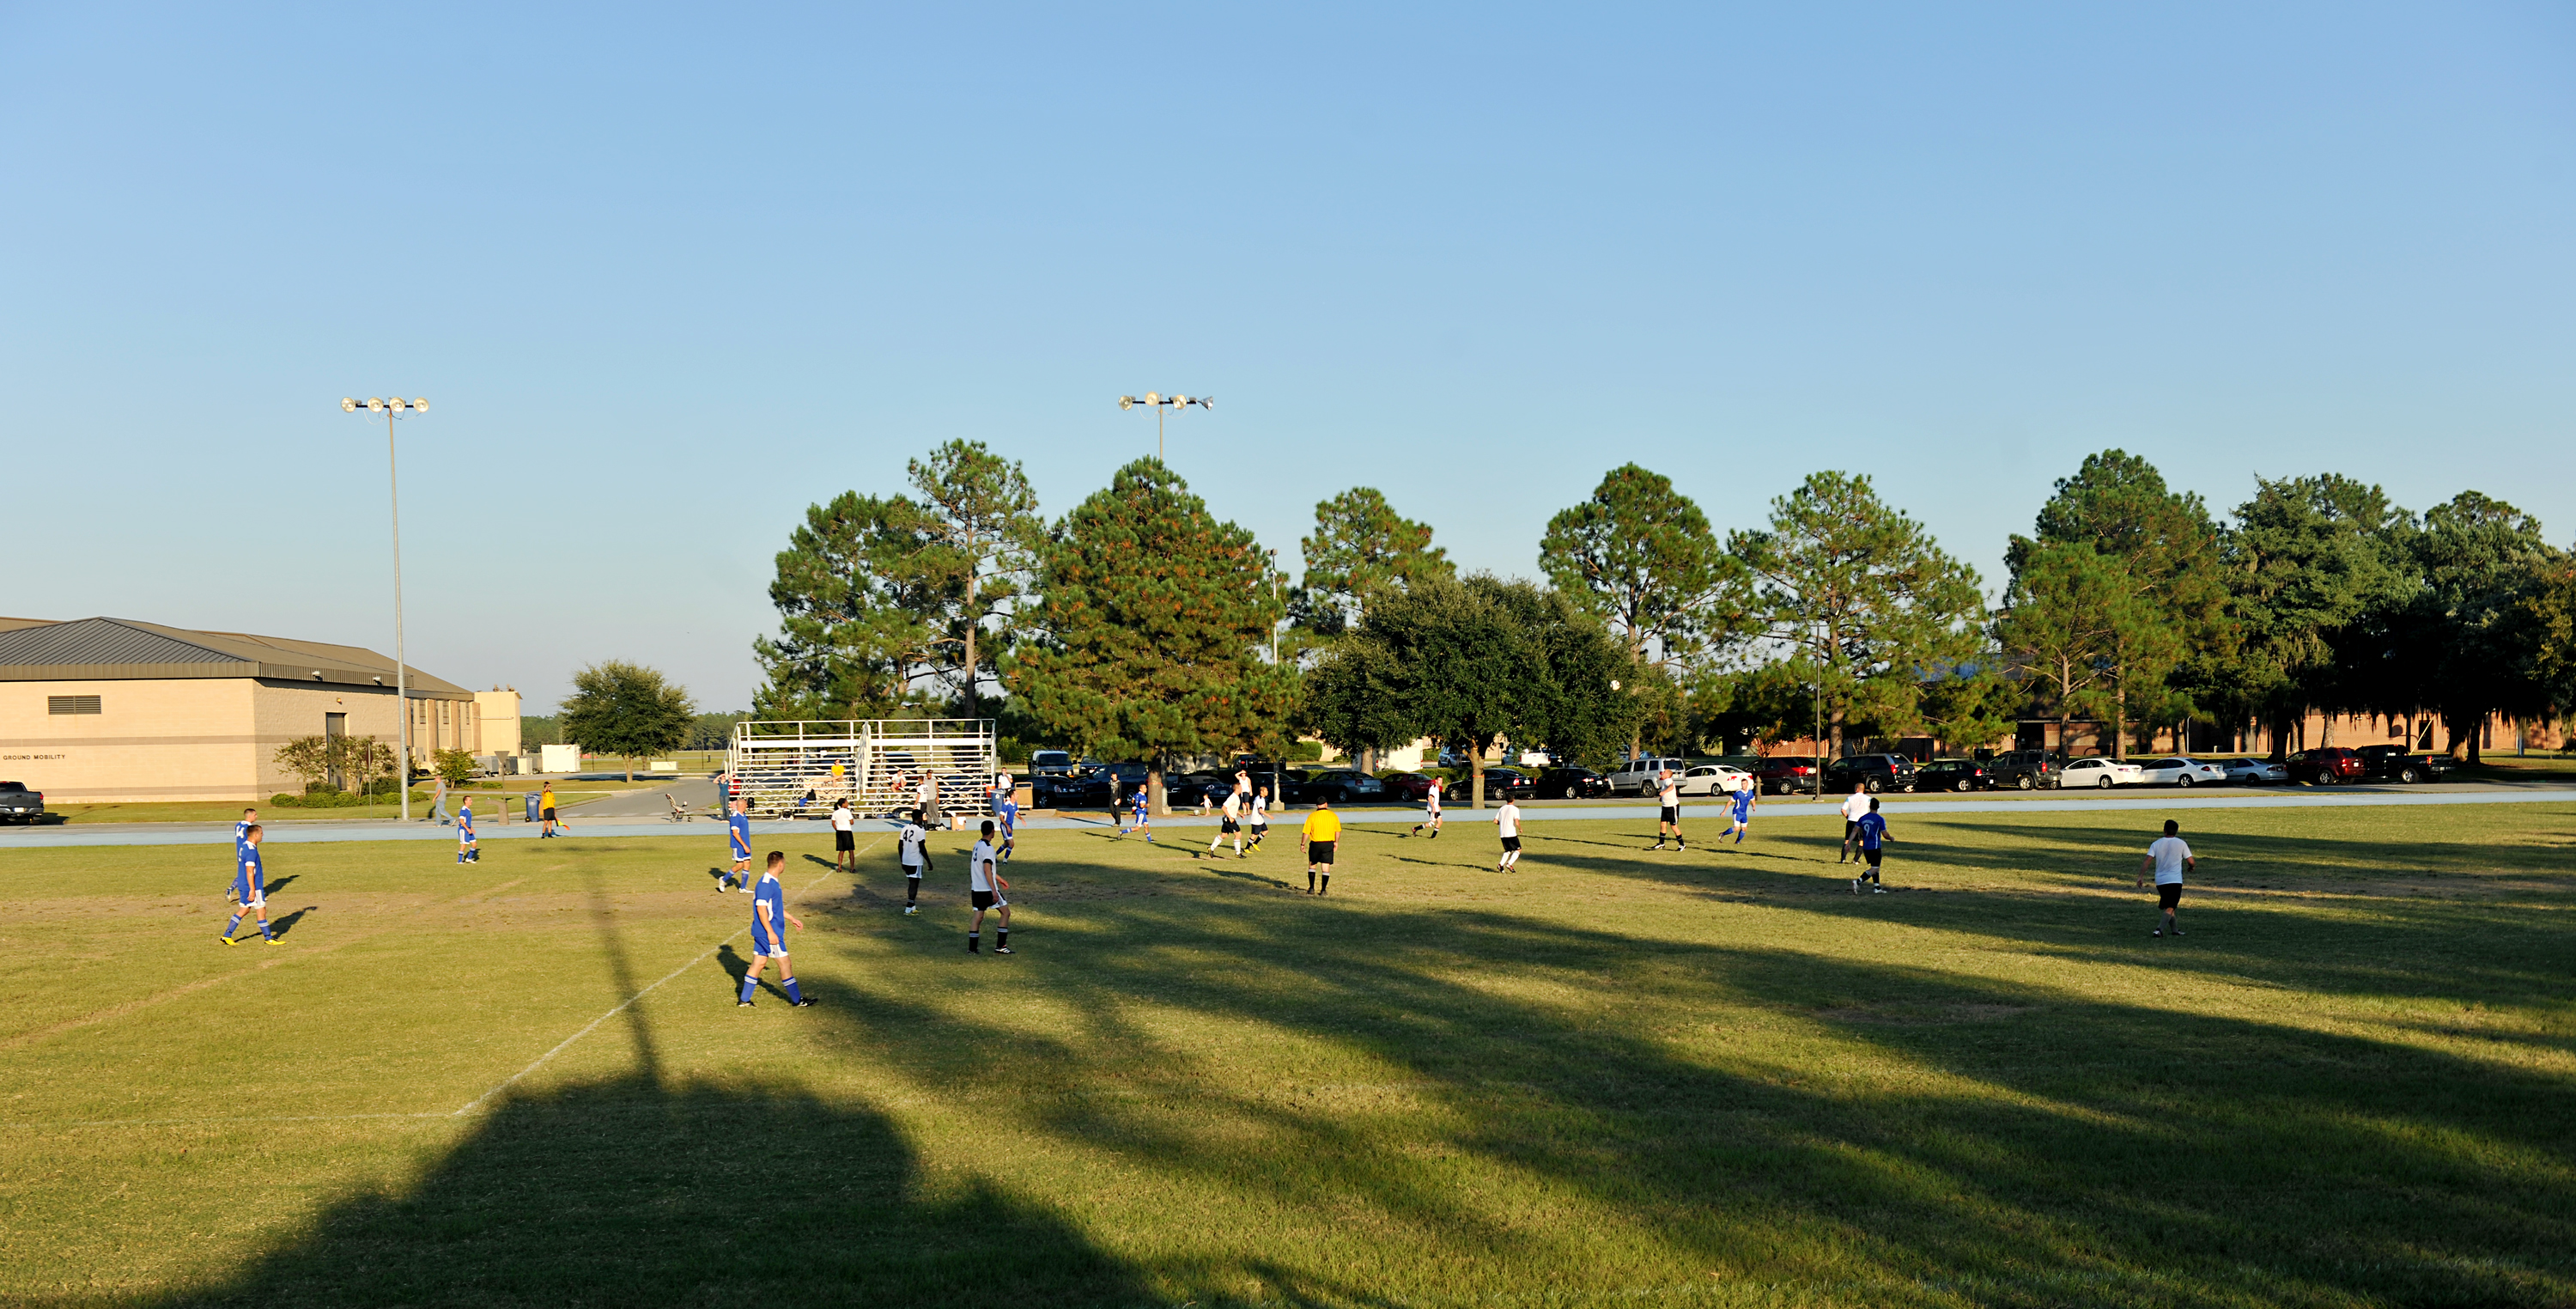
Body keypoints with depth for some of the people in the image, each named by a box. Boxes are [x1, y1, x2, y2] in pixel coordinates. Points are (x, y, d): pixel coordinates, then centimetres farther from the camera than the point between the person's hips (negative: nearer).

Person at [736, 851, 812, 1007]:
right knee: (785, 964, -1)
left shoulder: (772, 882, 13)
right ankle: (797, 1000, 8)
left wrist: (792, 919, 28)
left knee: (758, 963, 12)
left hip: (762, 933, 10)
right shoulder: (765, 884, -20)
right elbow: (761, 909, -23)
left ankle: (744, 1000, 16)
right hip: (768, 932, -10)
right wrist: (770, 932, -24)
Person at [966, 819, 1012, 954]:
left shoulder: (977, 845, 12)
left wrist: (1000, 879, 33)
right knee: (1006, 912, 3)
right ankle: (1000, 946, 2)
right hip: (987, 889, -8)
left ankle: (972, 948, 8)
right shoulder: (988, 848, -16)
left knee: (978, 917, 11)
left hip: (976, 889, 8)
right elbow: (987, 871, -23)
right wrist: (994, 891, -24)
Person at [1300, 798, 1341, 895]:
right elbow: (1338, 831, 8)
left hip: (1315, 844, -1)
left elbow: (1306, 833, -8)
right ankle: (1323, 890, 4)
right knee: (1326, 867, 6)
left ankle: (1312, 888, 12)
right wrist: (1336, 842, 22)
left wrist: (1303, 844, 4)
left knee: (1312, 865, 14)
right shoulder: (1333, 816, -1)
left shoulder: (1312, 816, -8)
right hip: (1328, 844, 1)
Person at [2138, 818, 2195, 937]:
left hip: (2160, 881, 3)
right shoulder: (2181, 844, -3)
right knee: (2170, 908, -5)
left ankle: (2175, 930, 30)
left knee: (2168, 907, 21)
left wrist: (2140, 876, -11)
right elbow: (2191, 862, 0)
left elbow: (2147, 861, -8)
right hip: (2175, 881, -3)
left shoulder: (2156, 844, 2)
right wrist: (2192, 867, 23)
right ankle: (2159, 930, -23)